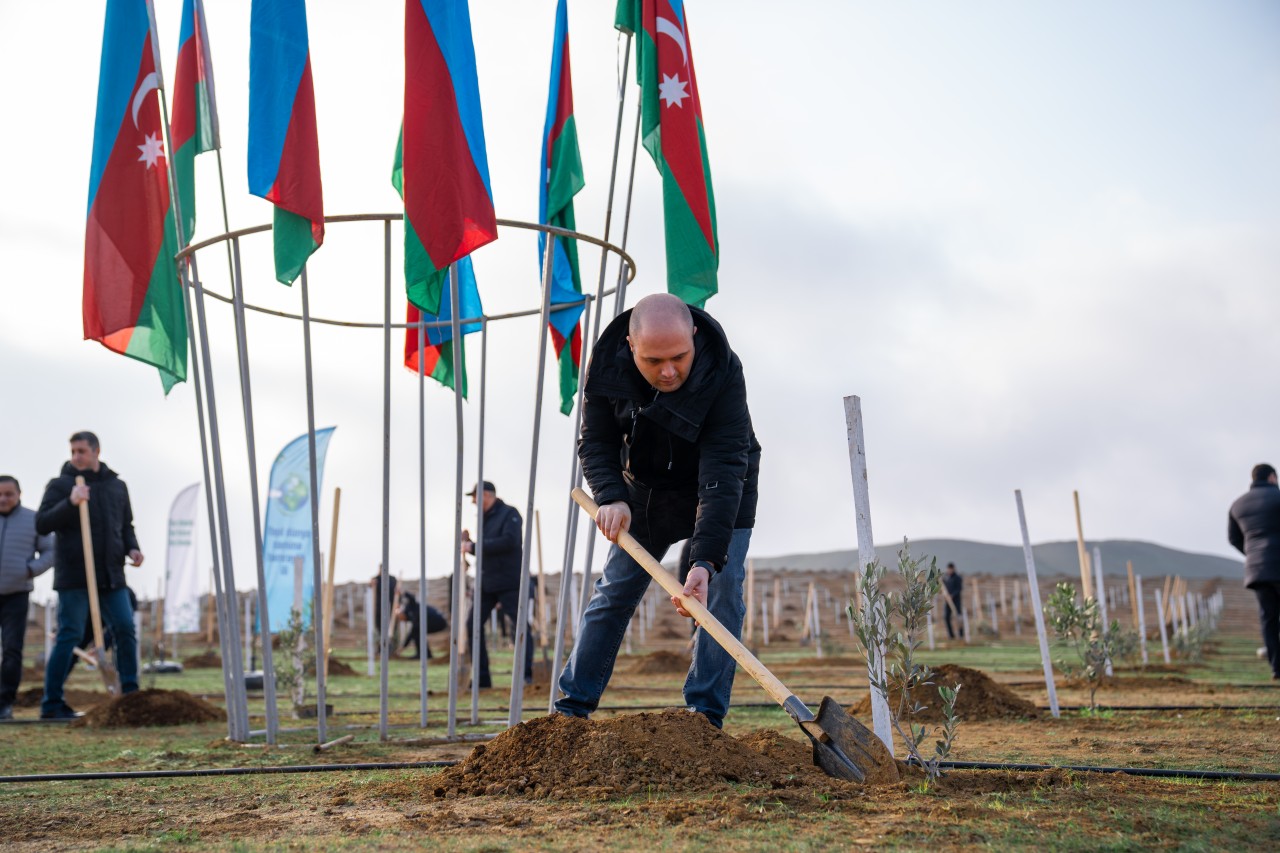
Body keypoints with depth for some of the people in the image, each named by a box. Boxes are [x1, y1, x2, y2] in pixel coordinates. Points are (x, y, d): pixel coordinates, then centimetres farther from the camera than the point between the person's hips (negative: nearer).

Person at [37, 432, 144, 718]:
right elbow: (41, 523, -7)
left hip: (111, 576, 4)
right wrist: (70, 503, -21)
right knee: (69, 636, -5)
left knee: (126, 630, -1)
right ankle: (52, 704, 2)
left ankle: (130, 694, 7)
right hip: (74, 576, -4)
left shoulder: (117, 486, 15)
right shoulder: (60, 485, 2)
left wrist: (132, 548, 5)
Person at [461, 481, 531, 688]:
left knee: (519, 626, -6)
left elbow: (509, 541, -22)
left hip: (509, 583, -8)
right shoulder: (485, 519, 16)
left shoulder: (509, 514, -7)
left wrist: (474, 546, -19)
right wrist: (468, 543, 2)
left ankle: (528, 675, -2)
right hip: (487, 583, 8)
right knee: (472, 624, 3)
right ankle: (482, 678, 7)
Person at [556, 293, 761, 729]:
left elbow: (722, 472, -41)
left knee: (720, 592, -16)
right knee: (612, 594, 5)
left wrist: (705, 560, -49)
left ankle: (705, 716, -7)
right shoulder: (608, 362, -24)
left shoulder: (723, 374, -35)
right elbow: (595, 441, -13)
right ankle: (572, 706, 13)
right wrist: (612, 497, -32)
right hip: (645, 489, 3)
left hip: (720, 494, -3)